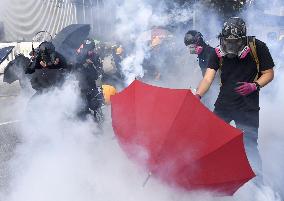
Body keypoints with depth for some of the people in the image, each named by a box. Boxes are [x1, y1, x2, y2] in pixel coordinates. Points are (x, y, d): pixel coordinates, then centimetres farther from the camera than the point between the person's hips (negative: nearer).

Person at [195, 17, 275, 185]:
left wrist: (255, 86, -21)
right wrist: (198, 95, -31)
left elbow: (269, 73, -2)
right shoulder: (218, 53, -5)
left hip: (248, 106, -3)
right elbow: (208, 78, -13)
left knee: (249, 145, -8)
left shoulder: (258, 48, -11)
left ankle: (259, 184, 9)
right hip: (223, 104, 4)